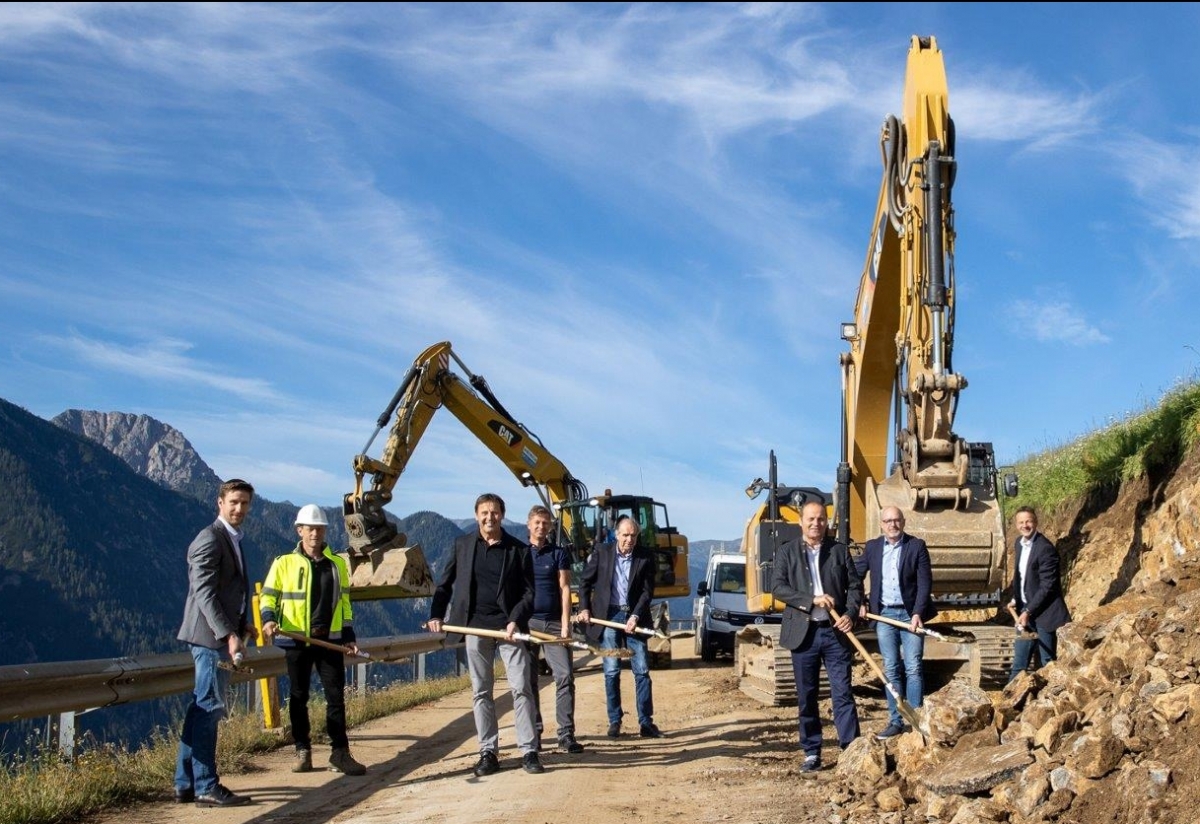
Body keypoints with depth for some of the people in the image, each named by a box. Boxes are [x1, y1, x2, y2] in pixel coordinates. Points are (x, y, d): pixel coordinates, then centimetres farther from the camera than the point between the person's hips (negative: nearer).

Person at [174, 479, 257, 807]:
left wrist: (242, 624, 17)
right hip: (212, 633, -10)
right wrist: (228, 634, -27)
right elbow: (205, 594, -21)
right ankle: (206, 788, -3)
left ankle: (186, 784, 17)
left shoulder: (231, 539, 17)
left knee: (202, 708, 12)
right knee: (209, 708, -7)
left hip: (220, 633, 10)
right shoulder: (210, 539, -14)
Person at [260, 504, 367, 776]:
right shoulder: (284, 563, 0)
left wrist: (348, 636, 10)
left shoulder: (338, 564, 9)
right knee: (298, 697, 6)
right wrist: (268, 619, -17)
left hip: (330, 639, 2)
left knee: (336, 696, 0)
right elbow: (268, 597, 3)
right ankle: (302, 751, 16)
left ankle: (340, 753, 5)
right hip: (296, 640, -2)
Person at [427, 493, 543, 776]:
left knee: (521, 687, -5)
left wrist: (515, 621, -14)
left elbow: (528, 591, -1)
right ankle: (488, 752, 12)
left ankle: (529, 750, 1)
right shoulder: (463, 544, 6)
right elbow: (445, 583, 11)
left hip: (508, 626, -2)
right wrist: (436, 614, 0)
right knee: (481, 692, 6)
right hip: (475, 627, 2)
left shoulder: (518, 549, 1)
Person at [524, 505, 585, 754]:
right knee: (528, 679, 3)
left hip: (554, 623, 0)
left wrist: (565, 624, -8)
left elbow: (564, 589, 1)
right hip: (526, 622, 1)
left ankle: (566, 734, -5)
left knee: (565, 676, -8)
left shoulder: (559, 554, 7)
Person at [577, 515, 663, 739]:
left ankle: (646, 722, 6)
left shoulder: (645, 557, -1)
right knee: (611, 671, 2)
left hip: (634, 617, 0)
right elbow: (585, 581, 8)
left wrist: (636, 616, -14)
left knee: (642, 670, 0)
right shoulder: (601, 552, 1)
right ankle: (614, 721, 11)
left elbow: (647, 591, -3)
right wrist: (584, 608, -2)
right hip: (608, 616, 0)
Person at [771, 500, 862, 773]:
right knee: (806, 697, 6)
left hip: (835, 631, 0)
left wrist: (850, 614, -10)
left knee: (843, 693, -2)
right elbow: (777, 587, -6)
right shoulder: (787, 552, 5)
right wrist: (812, 599, -17)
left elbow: (855, 585, 8)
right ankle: (811, 753, 15)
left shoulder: (839, 550, 8)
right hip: (803, 632, 0)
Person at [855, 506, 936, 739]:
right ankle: (895, 721, 11)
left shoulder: (917, 546, -2)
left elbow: (925, 582, -6)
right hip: (884, 615, 3)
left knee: (913, 669, -2)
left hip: (910, 614, -3)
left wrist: (918, 613, -14)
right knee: (891, 670, 6)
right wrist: (859, 603, 2)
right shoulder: (872, 547, 6)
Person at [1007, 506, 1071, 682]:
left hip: (1044, 613, -8)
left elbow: (1047, 586, -19)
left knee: (1047, 663, 1)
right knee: (1019, 661, 13)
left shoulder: (1045, 548, -18)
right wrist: (1015, 599, 10)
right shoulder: (1019, 544, 7)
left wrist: (1028, 611, -18)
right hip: (1026, 610, 8)